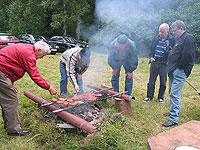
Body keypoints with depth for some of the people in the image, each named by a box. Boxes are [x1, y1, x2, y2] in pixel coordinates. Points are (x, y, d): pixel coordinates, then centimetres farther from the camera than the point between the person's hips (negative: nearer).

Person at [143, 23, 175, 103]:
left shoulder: (171, 40, -4)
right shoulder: (156, 38, 7)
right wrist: (151, 57, 0)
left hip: (164, 64, -3)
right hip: (154, 63, 3)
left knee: (163, 82, 7)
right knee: (151, 80, 8)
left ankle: (161, 97, 24)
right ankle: (149, 96, 20)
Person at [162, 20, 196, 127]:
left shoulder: (188, 38, -10)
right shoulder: (179, 39, 21)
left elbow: (188, 55, -20)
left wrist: (180, 67, -13)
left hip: (180, 72, -10)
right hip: (173, 71, 10)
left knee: (174, 94, -12)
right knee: (172, 93, 16)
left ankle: (174, 119, -7)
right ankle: (174, 112, 31)